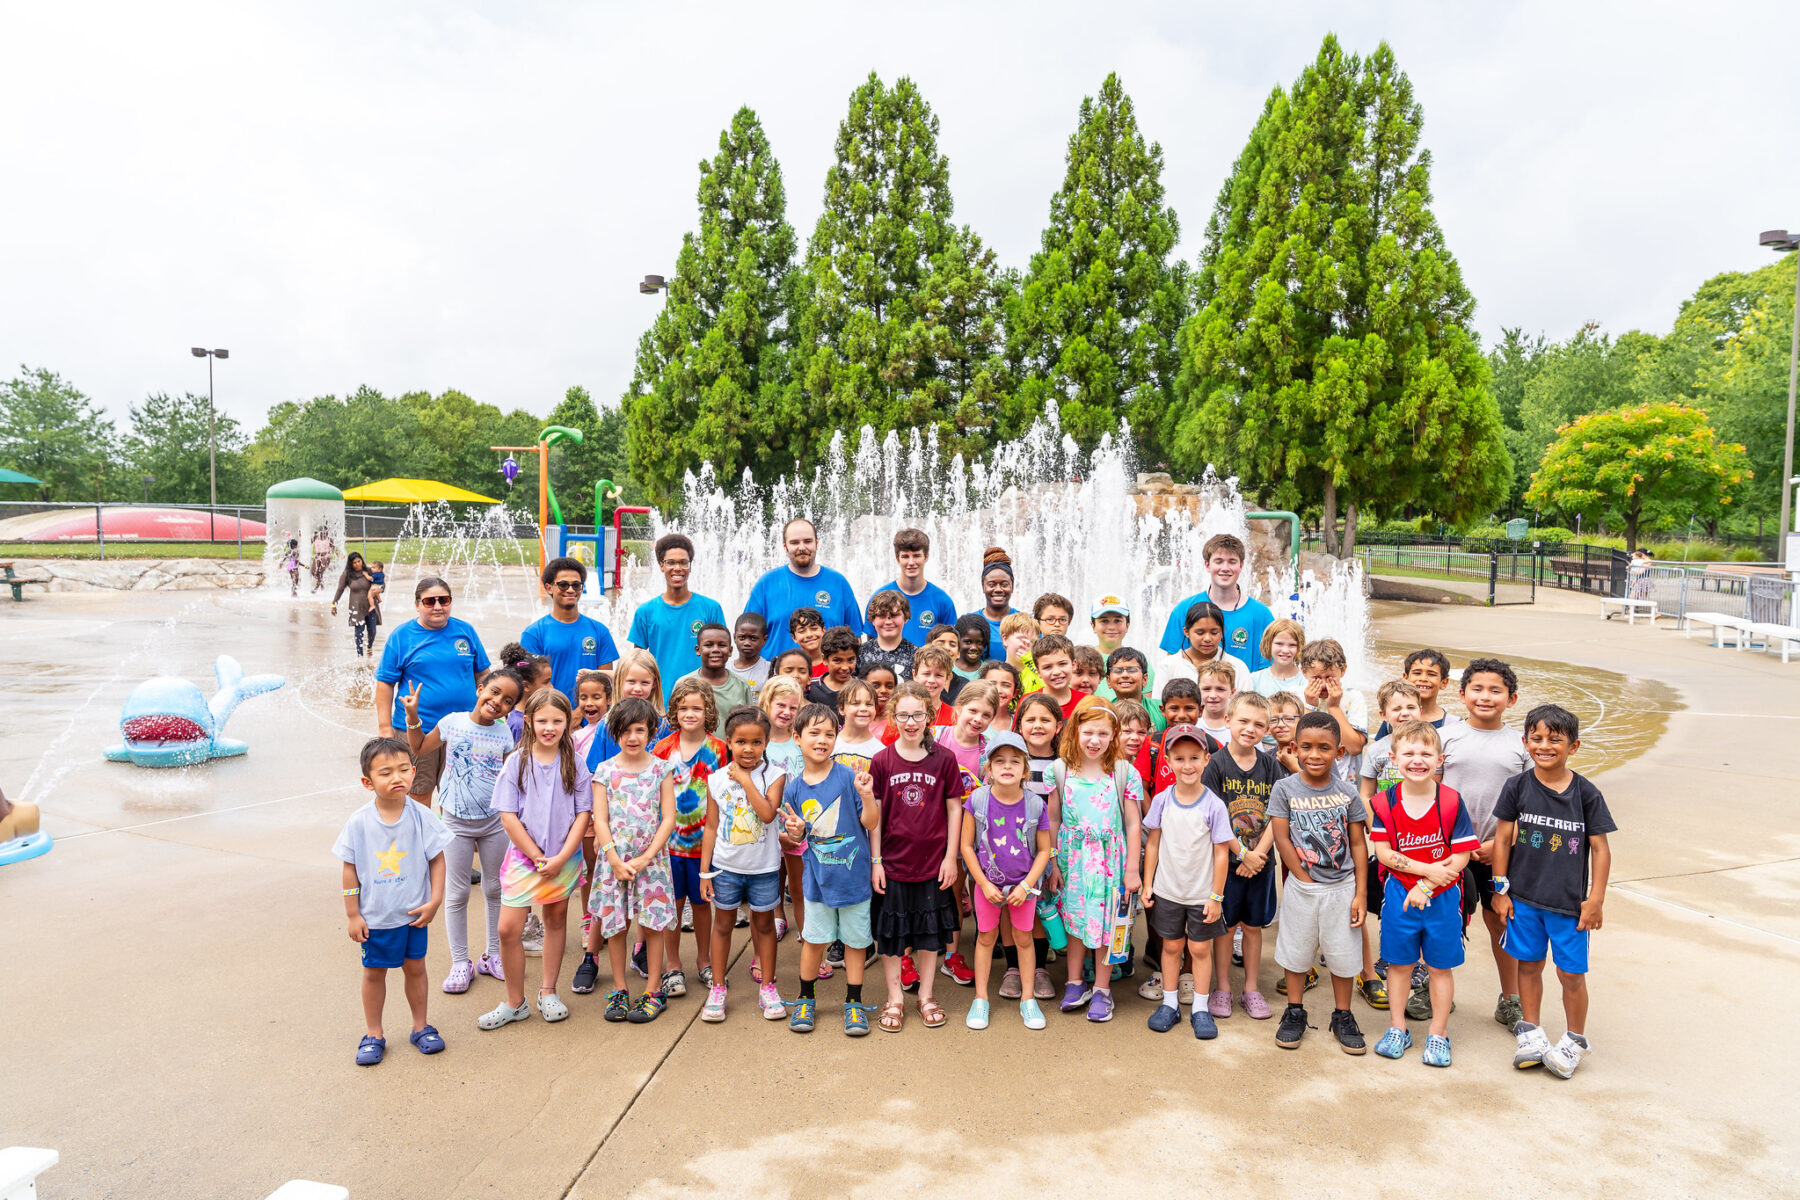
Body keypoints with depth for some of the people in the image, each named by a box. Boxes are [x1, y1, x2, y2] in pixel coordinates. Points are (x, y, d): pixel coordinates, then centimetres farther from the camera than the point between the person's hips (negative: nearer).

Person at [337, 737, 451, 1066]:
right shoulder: (359, 823, -12)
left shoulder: (420, 817, -10)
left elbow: (437, 860, -3)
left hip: (414, 913, 1)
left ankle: (420, 1026, 31)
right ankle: (373, 1034, 30)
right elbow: (350, 869, -5)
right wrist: (353, 915, -3)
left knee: (415, 967, 13)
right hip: (374, 916, -1)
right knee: (374, 972, 13)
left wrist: (434, 901, -8)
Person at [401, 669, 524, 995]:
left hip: (494, 821, 2)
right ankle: (460, 962, 17)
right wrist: (413, 717, -5)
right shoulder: (453, 722, -6)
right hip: (456, 821, -1)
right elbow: (418, 749, 7)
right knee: (457, 894, 5)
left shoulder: (504, 734, -4)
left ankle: (493, 955, 27)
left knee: (495, 889, 12)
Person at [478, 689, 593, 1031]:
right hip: (524, 856, -1)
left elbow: (583, 814, -3)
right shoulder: (516, 762, -6)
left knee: (556, 920, 13)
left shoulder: (575, 764, -2)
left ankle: (548, 991, 30)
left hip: (564, 859, 1)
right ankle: (515, 1002, 12)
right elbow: (509, 817, -8)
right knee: (508, 929, -6)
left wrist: (561, 858, -11)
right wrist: (539, 858, -9)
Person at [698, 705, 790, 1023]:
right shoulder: (716, 779, -4)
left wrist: (746, 780, -21)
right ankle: (717, 989, 27)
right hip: (725, 866, 1)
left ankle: (768, 988, 26)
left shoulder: (774, 775, -10)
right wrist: (704, 871, 1)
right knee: (722, 925, 12)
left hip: (763, 867, -1)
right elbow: (711, 828, 1)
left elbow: (768, 813, -25)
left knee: (764, 924, 12)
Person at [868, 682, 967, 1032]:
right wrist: (875, 861, -4)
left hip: (933, 862, 0)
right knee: (890, 931, 10)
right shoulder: (882, 760, -6)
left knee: (930, 931, 13)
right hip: (893, 862, 0)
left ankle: (926, 995, 30)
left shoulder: (944, 758, -6)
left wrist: (951, 857, -3)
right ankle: (894, 998, 26)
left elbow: (954, 808, -1)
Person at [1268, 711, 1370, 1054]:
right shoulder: (1284, 789, -8)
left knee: (1343, 953, 10)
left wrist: (1360, 893, -4)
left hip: (1342, 887, 1)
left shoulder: (1346, 792, -4)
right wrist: (1306, 880, -9)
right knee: (1296, 951, 12)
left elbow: (1358, 844, 0)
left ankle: (1342, 1016, 28)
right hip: (1302, 888, -1)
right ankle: (1295, 1012, 29)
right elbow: (1282, 839, -7)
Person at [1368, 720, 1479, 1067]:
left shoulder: (1451, 801, -10)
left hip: (1442, 896, -1)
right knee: (1398, 962, 11)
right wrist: (1429, 869, -18)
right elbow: (1383, 852, -9)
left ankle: (1438, 1034, 25)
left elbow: (1461, 856, -10)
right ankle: (1397, 1029, 27)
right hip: (1399, 893, 1)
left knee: (1440, 965, 10)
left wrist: (1426, 886, -16)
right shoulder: (1384, 802, -7)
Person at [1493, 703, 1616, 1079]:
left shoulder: (1586, 794, -8)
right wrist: (1500, 889, 0)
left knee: (1571, 973, 6)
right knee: (1529, 963, 12)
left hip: (1569, 902, -1)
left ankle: (1575, 1040, 27)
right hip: (1524, 897, 1)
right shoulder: (1517, 787, -5)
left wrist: (1596, 900, -4)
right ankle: (1531, 1031, 29)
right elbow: (1502, 839, 0)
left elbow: (1601, 848, -3)